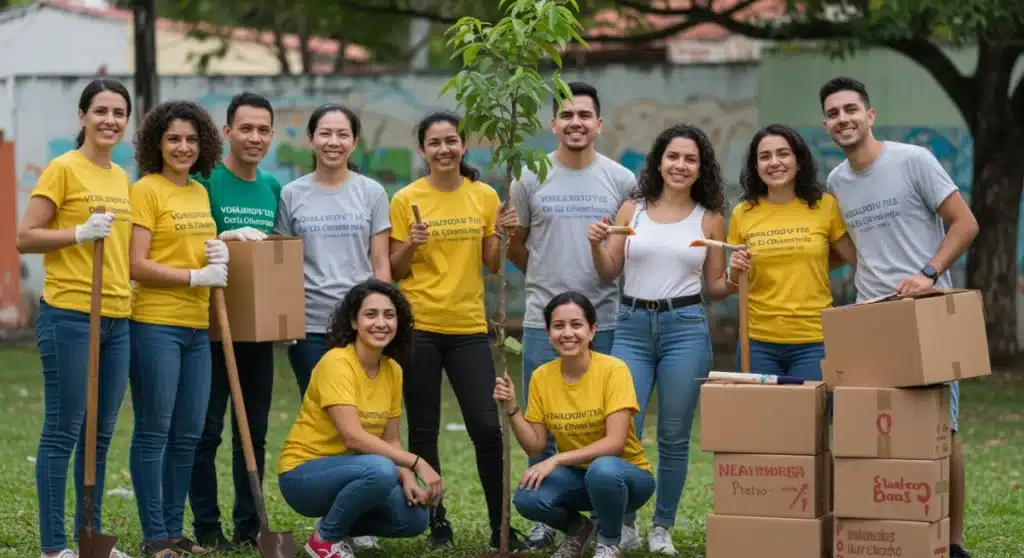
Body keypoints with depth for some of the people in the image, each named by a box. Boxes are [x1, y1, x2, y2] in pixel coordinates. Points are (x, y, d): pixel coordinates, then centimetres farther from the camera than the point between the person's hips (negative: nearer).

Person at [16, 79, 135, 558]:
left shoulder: (121, 177, 15)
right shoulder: (64, 169, -6)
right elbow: (24, 238, -10)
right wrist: (81, 233, -20)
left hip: (116, 318, 7)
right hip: (69, 316, -7)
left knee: (101, 433, 12)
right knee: (63, 431, -3)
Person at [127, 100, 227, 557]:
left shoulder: (200, 192, 14)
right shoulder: (146, 190, -8)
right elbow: (137, 266, -14)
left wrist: (219, 254, 5)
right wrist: (197, 276, -17)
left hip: (196, 326, 8)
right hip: (156, 324, -7)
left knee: (188, 435, 10)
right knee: (153, 432, -2)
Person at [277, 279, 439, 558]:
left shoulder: (393, 370, 3)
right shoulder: (336, 363, -21)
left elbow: (390, 440, 7)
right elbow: (353, 437, -29)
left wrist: (407, 479, -13)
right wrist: (417, 463, -29)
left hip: (346, 471, 7)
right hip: (304, 474, -7)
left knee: (414, 517, -13)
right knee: (381, 470, -33)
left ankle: (340, 525, 12)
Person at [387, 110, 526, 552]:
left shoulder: (485, 196, 4)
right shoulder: (406, 200, -2)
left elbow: (492, 265, 9)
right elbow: (395, 272, 1)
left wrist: (504, 235, -9)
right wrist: (410, 245, -18)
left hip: (469, 327, 1)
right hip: (418, 326, -1)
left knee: (487, 427, -4)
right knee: (423, 431, 4)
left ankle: (501, 527, 5)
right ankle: (437, 523, 16)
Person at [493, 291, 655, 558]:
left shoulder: (613, 370, -18)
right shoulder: (542, 377, -3)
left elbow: (615, 443, -24)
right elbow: (535, 446, -1)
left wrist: (556, 460, -30)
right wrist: (511, 408, -16)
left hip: (626, 473, -4)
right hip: (576, 476, 4)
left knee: (602, 469, -39)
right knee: (527, 498, -27)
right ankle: (577, 528, 8)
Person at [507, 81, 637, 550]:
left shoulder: (622, 181, 3)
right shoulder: (530, 178, 3)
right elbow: (514, 244, 13)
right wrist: (550, 277, 8)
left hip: (605, 322, 0)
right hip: (543, 321, 0)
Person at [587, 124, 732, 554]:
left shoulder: (710, 219, 6)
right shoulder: (632, 209, 6)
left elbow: (716, 288, 9)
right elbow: (609, 274, 10)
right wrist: (596, 244, -9)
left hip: (685, 327, 0)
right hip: (632, 326, 0)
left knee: (674, 437, 3)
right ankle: (624, 523, 12)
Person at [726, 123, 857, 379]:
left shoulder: (825, 206, -1)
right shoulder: (743, 213, 5)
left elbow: (860, 261, 8)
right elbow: (734, 287, 11)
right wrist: (735, 272, -5)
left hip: (814, 341, -2)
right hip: (758, 343, 2)